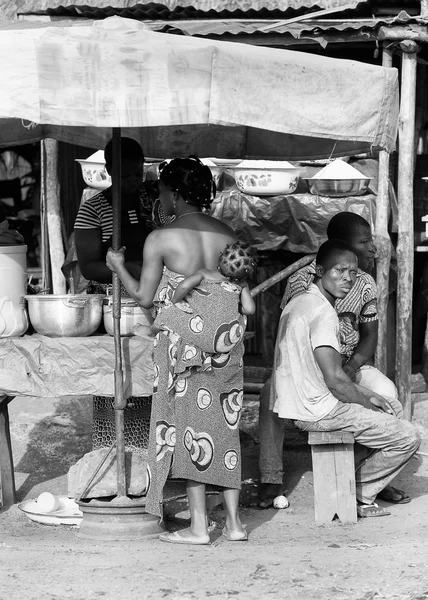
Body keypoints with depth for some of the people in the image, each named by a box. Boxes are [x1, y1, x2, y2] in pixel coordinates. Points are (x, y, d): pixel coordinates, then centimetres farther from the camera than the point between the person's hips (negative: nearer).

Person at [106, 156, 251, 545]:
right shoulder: (227, 235, 3)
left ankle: (198, 526, 4)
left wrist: (119, 267, 12)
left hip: (183, 340, -4)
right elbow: (239, 292, 6)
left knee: (190, 424, 3)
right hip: (226, 339, 4)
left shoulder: (160, 240, -10)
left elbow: (144, 297, -3)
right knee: (225, 425, 11)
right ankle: (234, 522, 13)